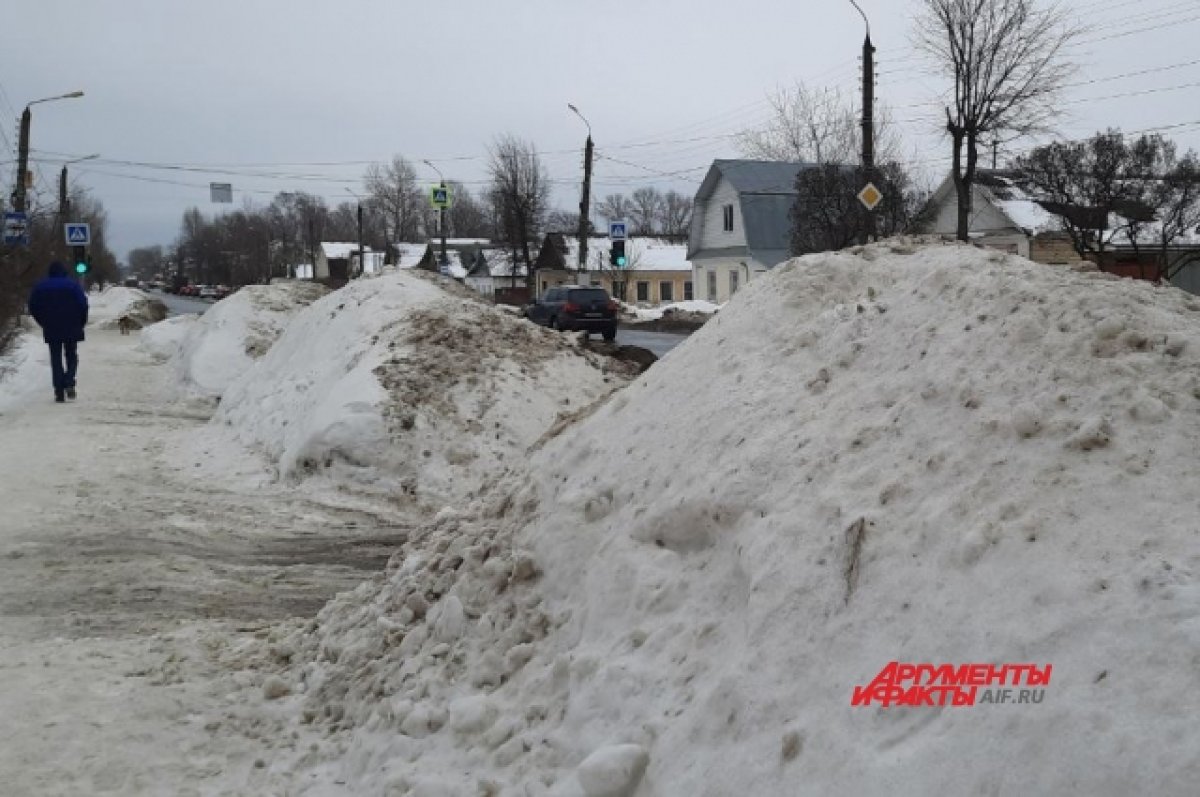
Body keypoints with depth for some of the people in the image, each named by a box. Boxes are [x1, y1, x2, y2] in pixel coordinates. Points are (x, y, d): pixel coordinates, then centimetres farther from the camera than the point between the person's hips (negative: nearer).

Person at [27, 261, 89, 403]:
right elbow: (83, 304, -10)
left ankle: (59, 391, -1)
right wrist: (81, 323, 3)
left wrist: (43, 322, 14)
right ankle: (69, 383, -10)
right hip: (72, 329, -1)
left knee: (56, 359, 6)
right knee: (71, 356, 12)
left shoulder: (40, 287, 5)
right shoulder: (72, 285, -3)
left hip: (51, 329, 1)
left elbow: (33, 307, 5)